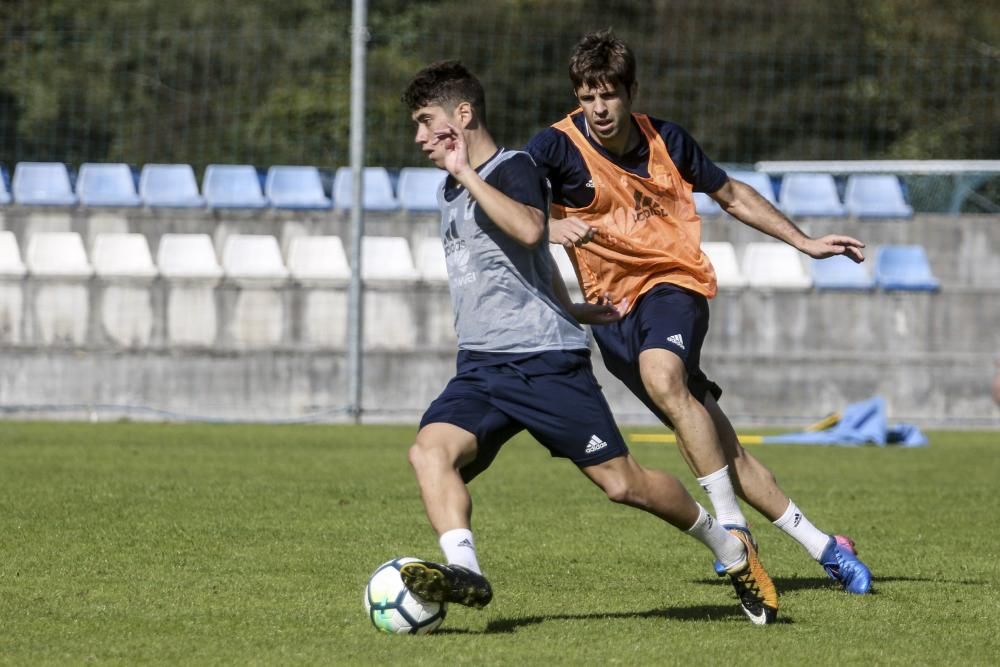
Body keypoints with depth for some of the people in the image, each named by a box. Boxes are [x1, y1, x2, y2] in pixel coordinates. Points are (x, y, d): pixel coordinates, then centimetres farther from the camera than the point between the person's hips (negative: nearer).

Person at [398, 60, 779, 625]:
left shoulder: (513, 168, -8)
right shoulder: (450, 190, 18)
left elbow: (529, 230, -31)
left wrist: (467, 173, -25)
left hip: (546, 360, -7)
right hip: (481, 367, 7)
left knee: (623, 483, -4)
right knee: (431, 450, -22)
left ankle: (733, 551, 17)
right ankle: (464, 570, -37)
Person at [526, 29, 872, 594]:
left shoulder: (665, 140, 3)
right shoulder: (558, 147, -6)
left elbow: (730, 194, 19)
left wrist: (805, 242, 20)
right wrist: (550, 224, -36)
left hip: (674, 283, 0)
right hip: (612, 308, 1)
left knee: (661, 376, -34)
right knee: (716, 447, -2)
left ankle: (732, 525, -28)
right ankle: (823, 546, 8)